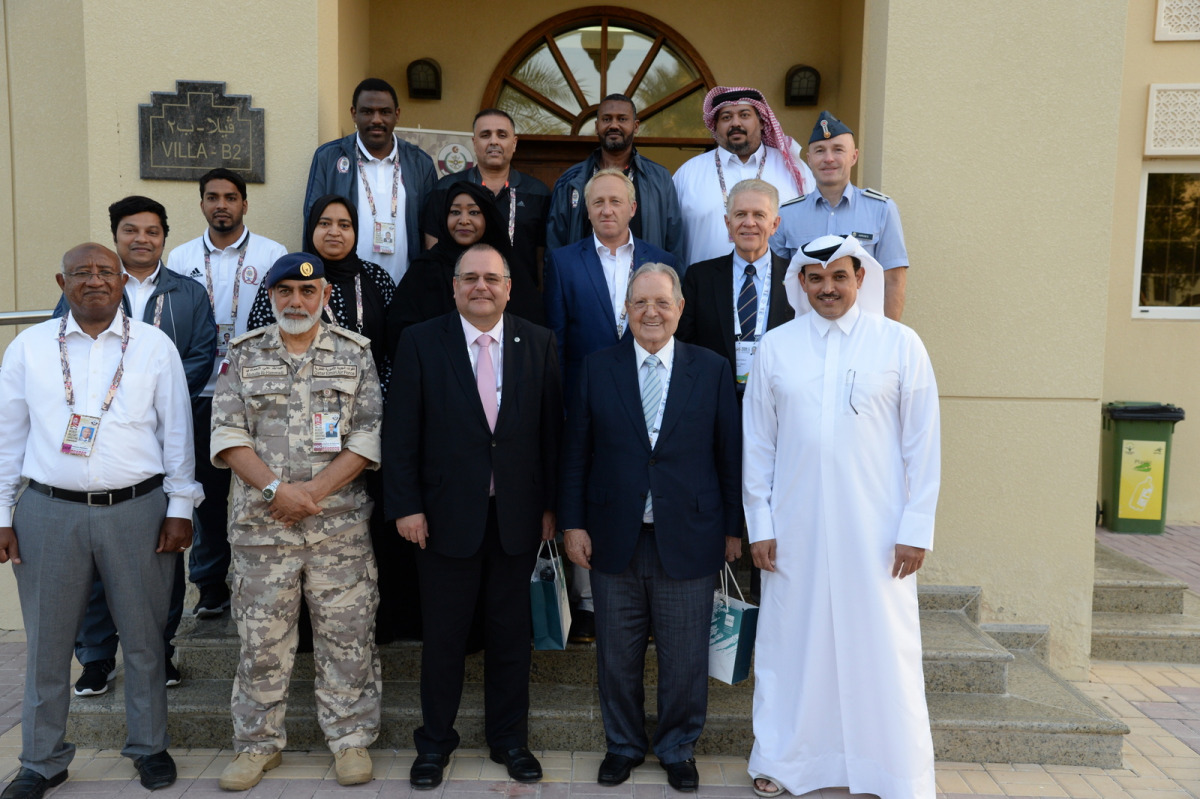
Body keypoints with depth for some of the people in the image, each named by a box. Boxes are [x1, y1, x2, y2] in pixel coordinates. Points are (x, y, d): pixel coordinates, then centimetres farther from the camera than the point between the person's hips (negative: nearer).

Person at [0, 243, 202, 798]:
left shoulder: (155, 346, 3)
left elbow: (176, 432, 3)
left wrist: (180, 509, 0)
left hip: (137, 509, -1)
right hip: (48, 512, 1)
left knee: (144, 638, 9)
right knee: (46, 642, 10)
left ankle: (148, 747, 27)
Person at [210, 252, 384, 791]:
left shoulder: (355, 354, 5)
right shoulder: (243, 356, 8)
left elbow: (369, 436, -2)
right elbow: (227, 434, 1)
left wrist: (314, 490, -11)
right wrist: (274, 489, -12)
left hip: (340, 523, -1)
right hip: (260, 524, 1)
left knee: (346, 636, 4)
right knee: (261, 639, 8)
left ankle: (350, 738, 20)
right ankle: (257, 743, 25)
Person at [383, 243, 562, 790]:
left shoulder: (538, 343, 3)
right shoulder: (420, 342, -1)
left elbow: (551, 430, 3)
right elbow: (400, 432, -3)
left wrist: (550, 504, 1)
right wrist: (406, 506, -8)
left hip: (517, 514, 2)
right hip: (446, 515, -1)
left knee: (511, 632, 13)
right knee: (444, 636, 11)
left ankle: (509, 738, 32)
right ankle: (435, 741, 31)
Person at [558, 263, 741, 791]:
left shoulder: (712, 370, 1)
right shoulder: (597, 368, 3)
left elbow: (729, 454, 2)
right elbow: (575, 452, 3)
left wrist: (733, 528, 2)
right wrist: (573, 523, -1)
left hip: (687, 542, -1)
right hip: (615, 543, 1)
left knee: (684, 660, 11)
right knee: (617, 656, 14)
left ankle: (678, 750, 34)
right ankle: (623, 745, 36)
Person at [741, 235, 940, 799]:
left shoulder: (900, 344, 0)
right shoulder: (775, 346, 4)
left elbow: (922, 445, 1)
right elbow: (757, 442, 6)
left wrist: (916, 530, -3)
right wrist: (759, 525, 2)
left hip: (876, 532, -1)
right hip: (794, 532, 1)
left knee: (883, 651, 6)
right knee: (789, 646, 9)